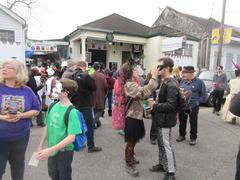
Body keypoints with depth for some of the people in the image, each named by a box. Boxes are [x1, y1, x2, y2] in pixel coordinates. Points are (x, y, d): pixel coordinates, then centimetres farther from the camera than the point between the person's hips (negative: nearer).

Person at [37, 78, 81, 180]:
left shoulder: (71, 111, -24)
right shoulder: (53, 106, -6)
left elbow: (71, 137, -26)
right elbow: (47, 126, 5)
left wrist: (50, 150, -26)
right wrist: (41, 145, 8)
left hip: (64, 151, -5)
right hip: (52, 150, 5)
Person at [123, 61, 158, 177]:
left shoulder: (133, 84, 11)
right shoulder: (129, 85, -23)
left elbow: (142, 93, 9)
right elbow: (145, 92, -35)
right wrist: (154, 77, -33)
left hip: (136, 115, 10)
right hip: (132, 117, -10)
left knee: (134, 140, 23)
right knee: (131, 142, 4)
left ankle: (131, 158, 43)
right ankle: (128, 165, 21)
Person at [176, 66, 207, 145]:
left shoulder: (199, 82, -6)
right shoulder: (183, 81, 6)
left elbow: (204, 96, -3)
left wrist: (196, 101, -11)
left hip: (193, 106, -4)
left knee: (193, 122, 9)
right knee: (182, 121, 15)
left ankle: (193, 138, 25)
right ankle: (182, 135, 33)